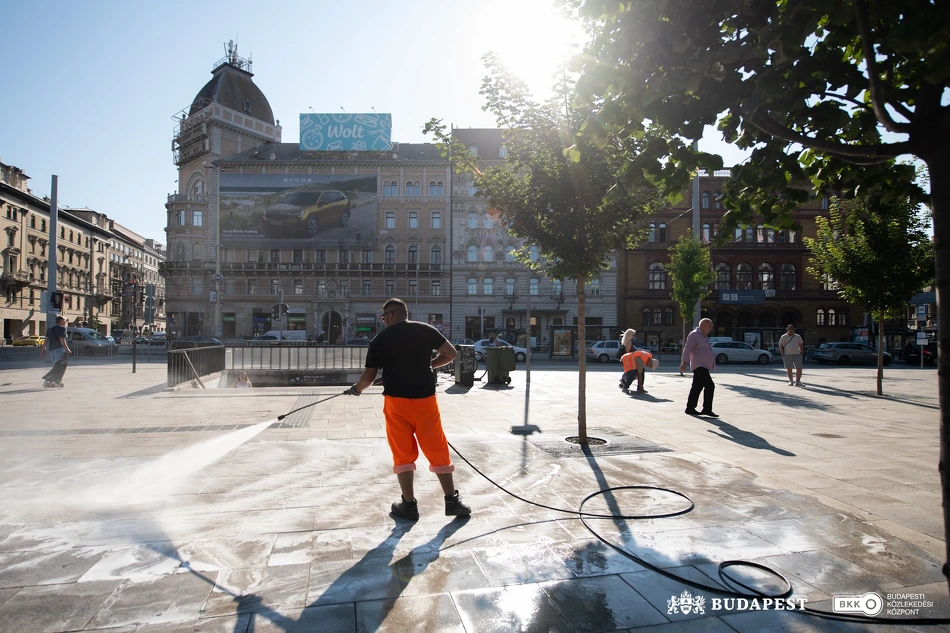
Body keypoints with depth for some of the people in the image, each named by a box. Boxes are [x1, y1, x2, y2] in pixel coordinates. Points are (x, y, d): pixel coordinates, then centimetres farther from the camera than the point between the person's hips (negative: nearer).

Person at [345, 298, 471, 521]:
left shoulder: (380, 339, 1)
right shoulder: (426, 330, 3)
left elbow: (369, 376, 4)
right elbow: (451, 353, 5)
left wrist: (356, 389, 24)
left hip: (396, 401, -1)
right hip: (425, 399, 1)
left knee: (403, 454, 10)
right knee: (438, 451, 9)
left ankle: (409, 505, 16)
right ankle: (452, 501, 14)